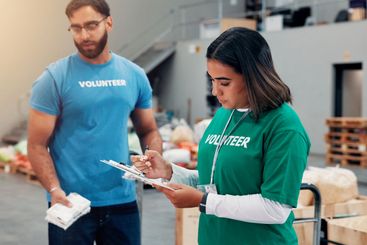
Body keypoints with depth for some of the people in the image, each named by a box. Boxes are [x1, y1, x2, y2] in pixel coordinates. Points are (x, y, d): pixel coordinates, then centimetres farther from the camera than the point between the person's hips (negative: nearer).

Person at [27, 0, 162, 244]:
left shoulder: (135, 75, 4)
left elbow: (149, 130, 12)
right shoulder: (55, 78, -8)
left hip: (123, 201, 4)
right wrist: (54, 189, -22)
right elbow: (37, 145, -8)